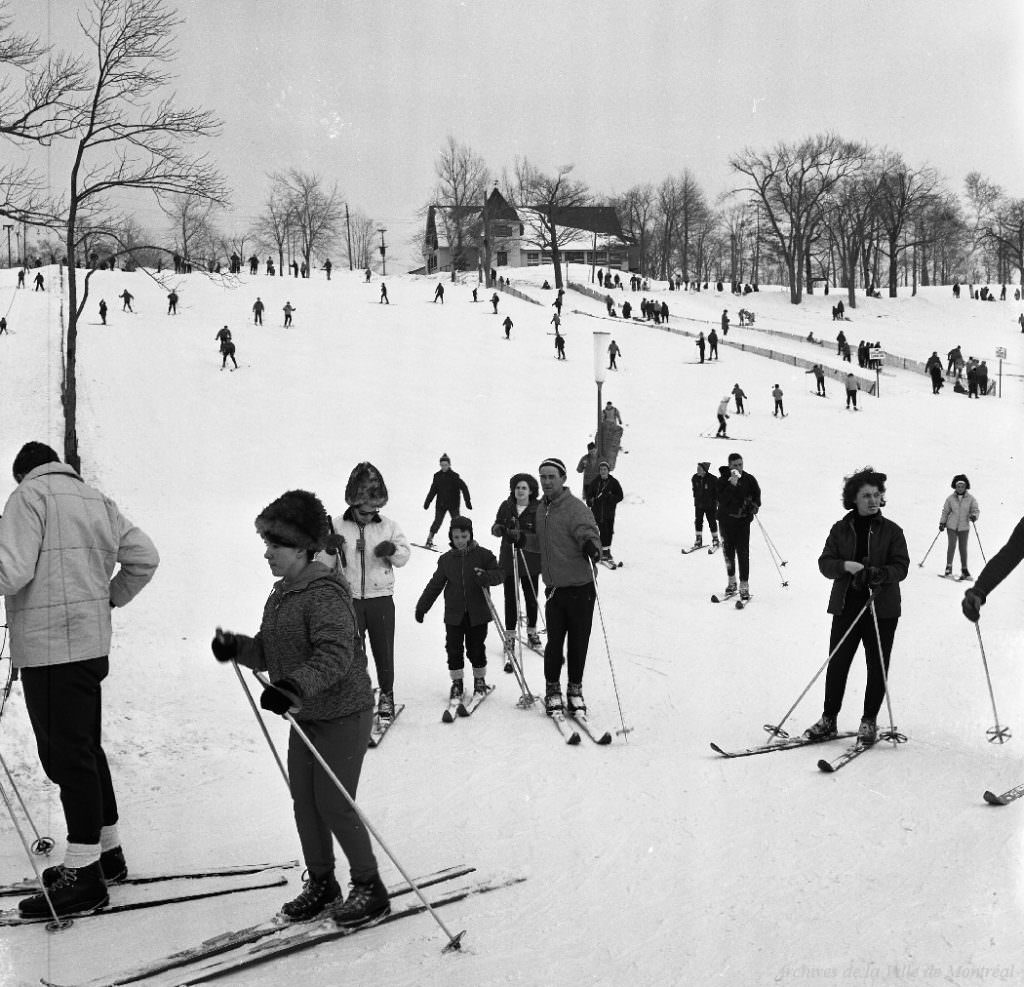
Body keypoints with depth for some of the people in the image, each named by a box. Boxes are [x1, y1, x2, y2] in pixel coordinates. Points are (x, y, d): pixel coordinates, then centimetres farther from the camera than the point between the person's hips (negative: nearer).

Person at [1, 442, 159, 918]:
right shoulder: (97, 500, 15)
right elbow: (145, 557, 13)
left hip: (49, 647, -8)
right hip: (92, 643, 8)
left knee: (66, 755, -5)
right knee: (85, 749, 18)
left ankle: (83, 873, -1)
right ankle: (106, 851, 28)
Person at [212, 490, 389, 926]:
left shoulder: (325, 594, -21)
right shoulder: (281, 594, 9)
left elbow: (335, 655, -32)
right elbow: (269, 652, 12)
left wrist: (293, 687, -44)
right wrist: (237, 648, -7)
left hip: (343, 714, -9)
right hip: (304, 715, 9)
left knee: (333, 804, -4)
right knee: (303, 800, 11)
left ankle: (369, 887, 12)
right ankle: (320, 882, 26)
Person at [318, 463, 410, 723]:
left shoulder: (388, 526, 2)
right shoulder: (337, 526, -2)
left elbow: (404, 556, 7)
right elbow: (323, 565, 0)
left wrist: (393, 550, -15)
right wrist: (329, 549, -22)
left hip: (381, 598, 1)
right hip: (349, 599, -1)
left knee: (384, 650, 8)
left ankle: (386, 695, 26)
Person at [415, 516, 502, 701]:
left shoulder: (483, 555, -2)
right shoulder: (446, 559, 6)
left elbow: (498, 574, -4)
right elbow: (434, 585, 13)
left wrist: (485, 576, -26)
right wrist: (422, 606, 14)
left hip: (477, 613, -2)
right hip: (454, 614, 2)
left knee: (476, 649, 5)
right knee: (454, 649, 2)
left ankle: (480, 680, 24)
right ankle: (456, 682, 17)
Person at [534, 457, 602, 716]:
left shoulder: (575, 508, -12)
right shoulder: (540, 509, 9)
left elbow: (587, 531, -27)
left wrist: (591, 545, -48)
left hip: (580, 588, -4)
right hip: (554, 588, 4)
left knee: (578, 642, 5)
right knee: (554, 642, 4)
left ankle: (575, 688, 22)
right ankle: (552, 689, 19)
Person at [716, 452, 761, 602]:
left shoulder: (749, 479, -1)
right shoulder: (723, 480, -7)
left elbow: (756, 493, 17)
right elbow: (722, 500, -21)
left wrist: (755, 505, -1)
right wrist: (732, 486, -30)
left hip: (743, 520, 0)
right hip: (726, 520, 1)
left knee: (743, 552, -9)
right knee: (728, 551, 12)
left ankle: (744, 586, -7)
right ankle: (731, 581, 28)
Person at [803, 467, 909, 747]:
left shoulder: (891, 531, 3)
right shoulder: (840, 529, 7)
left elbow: (901, 567, -3)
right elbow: (824, 563, 3)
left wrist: (878, 574, -23)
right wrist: (845, 566, -17)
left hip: (882, 607, -1)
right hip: (846, 606, 1)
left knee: (877, 667, 3)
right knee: (837, 663, 1)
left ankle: (869, 722, 16)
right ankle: (829, 720, 12)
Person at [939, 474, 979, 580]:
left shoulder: (971, 498, -1)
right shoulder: (950, 498, 1)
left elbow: (976, 510, -2)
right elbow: (945, 511, 9)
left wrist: (974, 516, -23)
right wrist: (942, 522, 4)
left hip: (964, 527, 0)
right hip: (951, 526, 0)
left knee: (963, 547, 3)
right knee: (952, 545, -12)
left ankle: (964, 569, 14)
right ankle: (949, 567, -3)